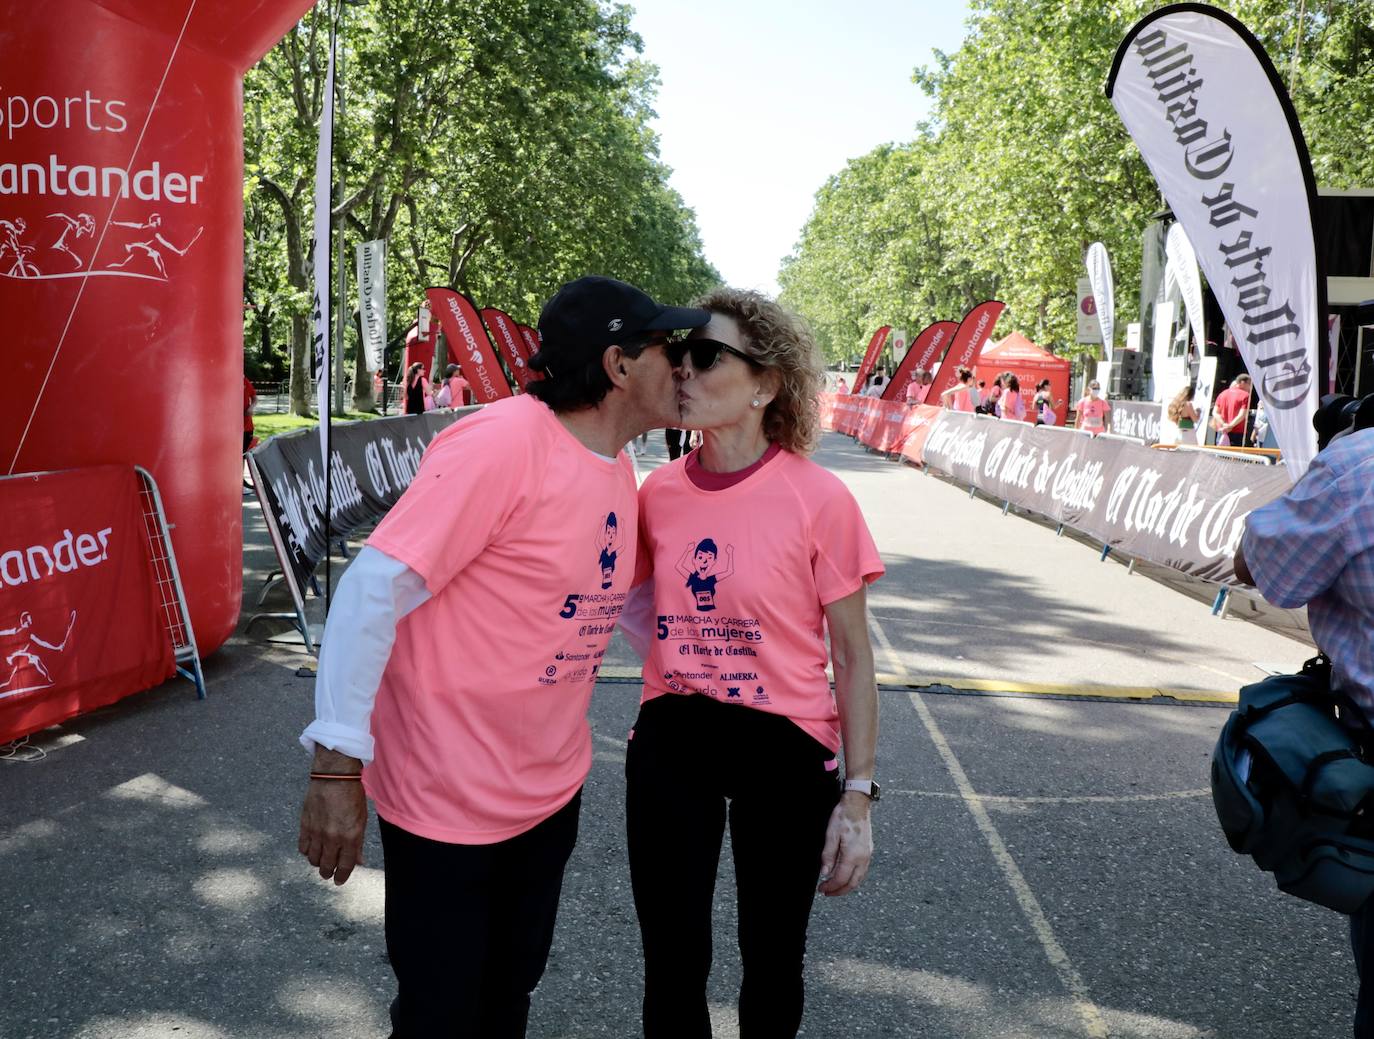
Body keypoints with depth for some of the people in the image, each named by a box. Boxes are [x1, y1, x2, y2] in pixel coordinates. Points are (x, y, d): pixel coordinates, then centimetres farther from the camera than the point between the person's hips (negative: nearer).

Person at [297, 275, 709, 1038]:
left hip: (551, 791, 7)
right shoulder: (501, 442, -23)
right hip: (447, 798, -7)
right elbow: (374, 589, -25)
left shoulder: (618, 471, 3)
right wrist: (338, 764, -26)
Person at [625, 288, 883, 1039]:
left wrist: (857, 797, -7)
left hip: (784, 750, -3)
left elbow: (853, 657, -7)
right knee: (672, 965, 10)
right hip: (669, 746, 3)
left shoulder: (819, 500, -14)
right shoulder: (658, 492, -2)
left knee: (772, 961, 16)